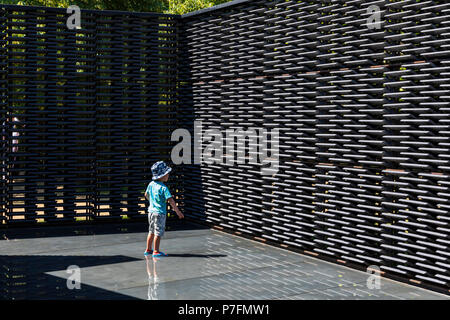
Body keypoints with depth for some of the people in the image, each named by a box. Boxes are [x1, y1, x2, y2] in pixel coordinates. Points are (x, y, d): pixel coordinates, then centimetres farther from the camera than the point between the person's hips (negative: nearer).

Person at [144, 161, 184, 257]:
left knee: (151, 232, 18)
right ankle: (156, 252, 2)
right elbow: (171, 200, -23)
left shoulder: (151, 184, 3)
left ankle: (148, 250, 26)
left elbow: (146, 194, 19)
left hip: (151, 211, 8)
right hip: (160, 213, -8)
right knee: (158, 233, -1)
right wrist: (178, 211, -18)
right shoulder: (163, 188, -19)